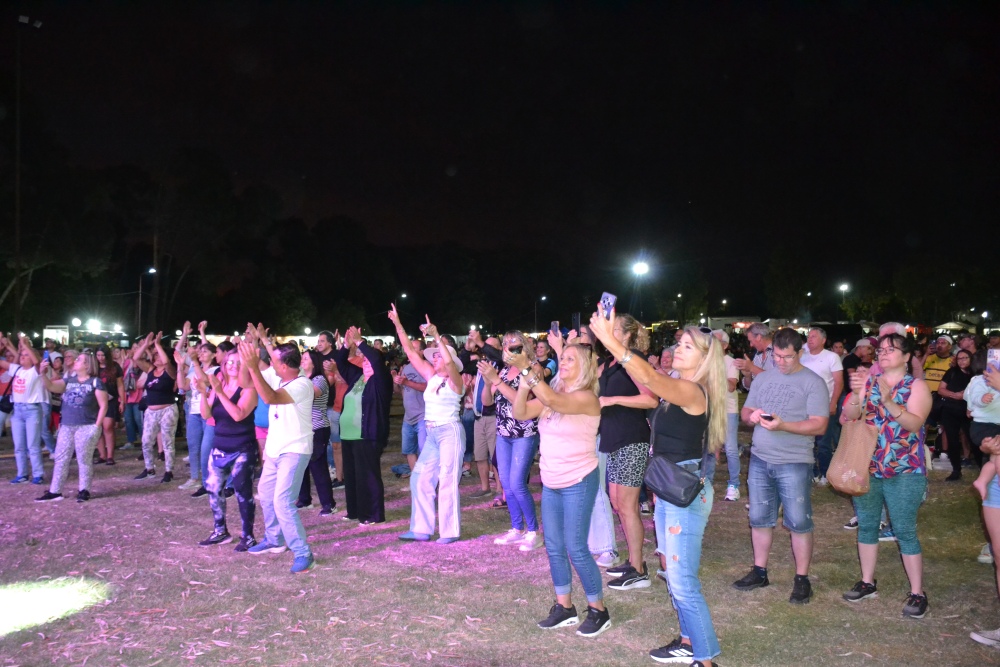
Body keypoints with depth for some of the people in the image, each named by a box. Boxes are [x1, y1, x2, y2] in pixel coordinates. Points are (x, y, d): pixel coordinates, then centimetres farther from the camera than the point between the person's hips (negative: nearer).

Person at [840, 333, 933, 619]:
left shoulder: (917, 386, -3)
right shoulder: (867, 381, 6)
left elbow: (914, 424, -19)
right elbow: (846, 419, -4)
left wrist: (889, 402, -34)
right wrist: (856, 395, -21)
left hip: (904, 471, -4)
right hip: (866, 468, 4)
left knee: (905, 531, -2)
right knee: (866, 525, 12)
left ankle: (917, 593, 8)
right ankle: (867, 582, 25)